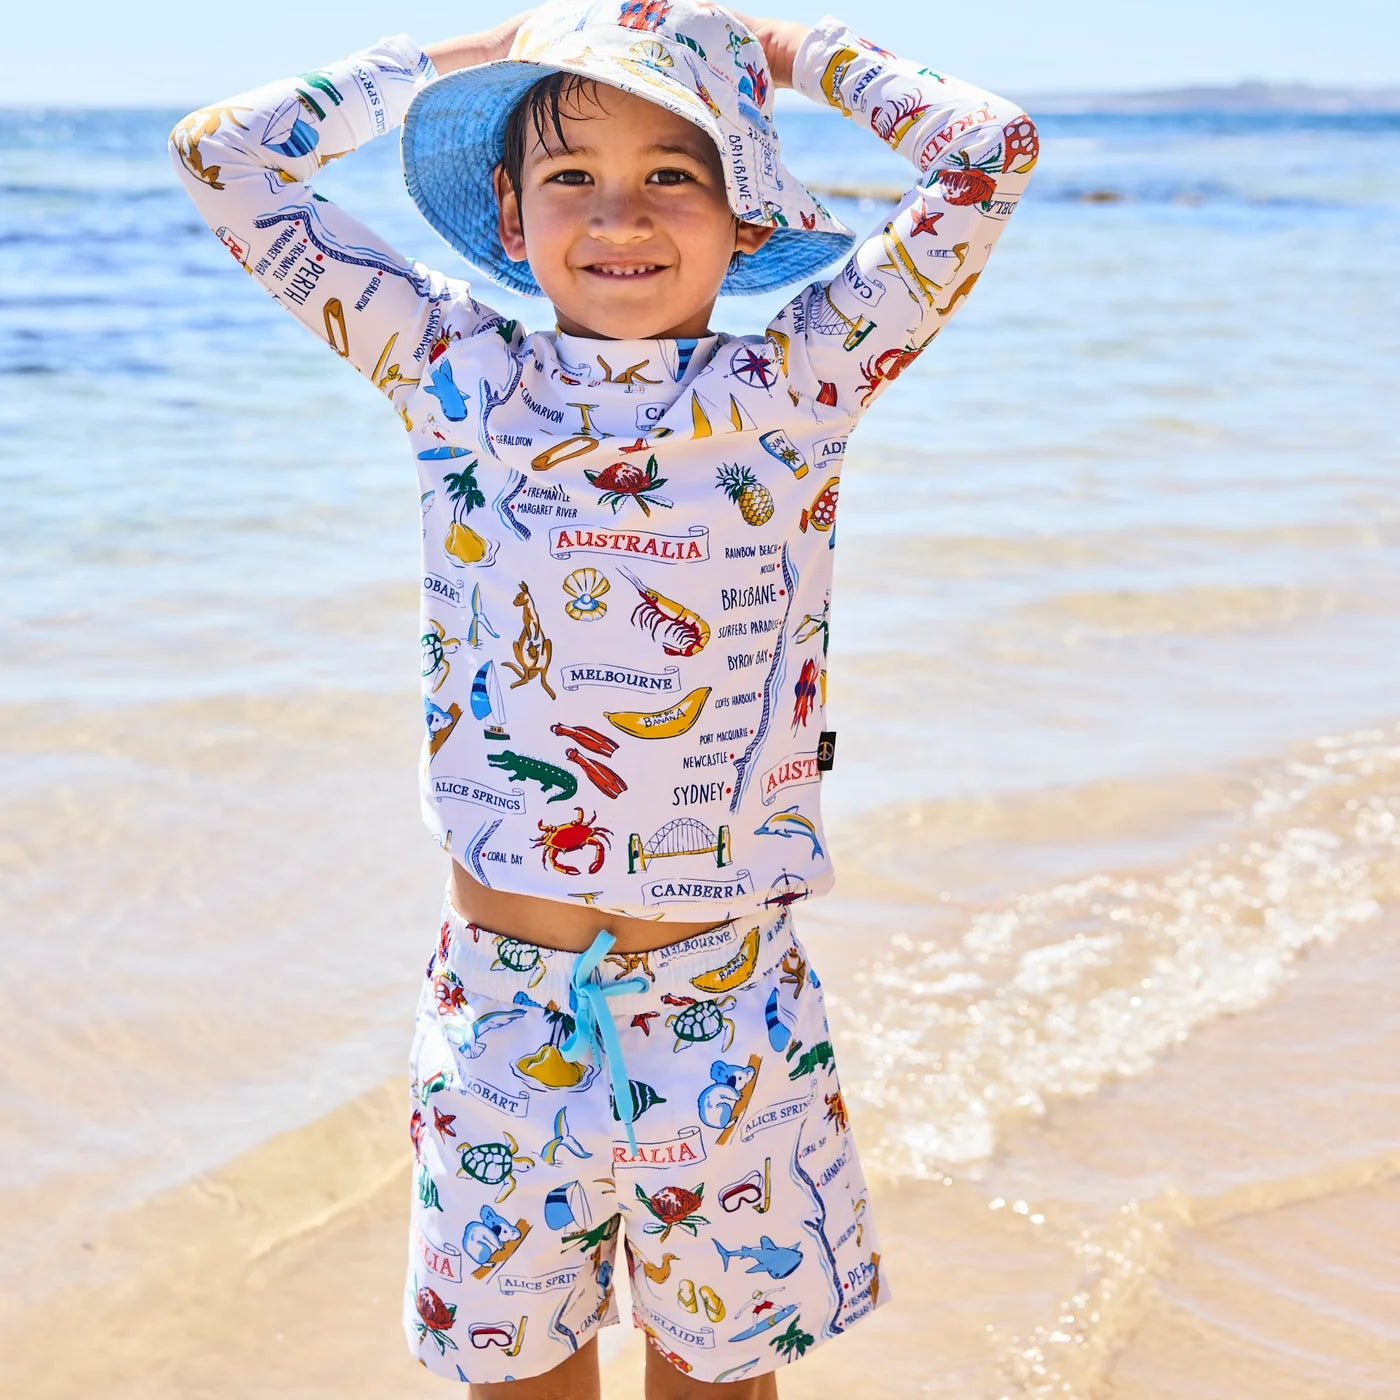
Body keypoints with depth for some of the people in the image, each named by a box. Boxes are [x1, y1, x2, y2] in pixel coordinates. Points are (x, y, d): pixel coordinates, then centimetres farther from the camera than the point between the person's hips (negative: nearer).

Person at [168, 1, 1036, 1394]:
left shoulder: (790, 389, -5)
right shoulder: (459, 375, -1)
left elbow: (991, 149, -10)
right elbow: (218, 153, 2)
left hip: (726, 1006, -1)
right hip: (499, 1000, 1)